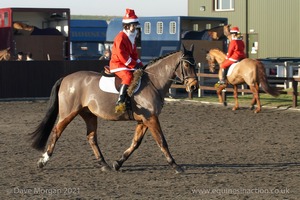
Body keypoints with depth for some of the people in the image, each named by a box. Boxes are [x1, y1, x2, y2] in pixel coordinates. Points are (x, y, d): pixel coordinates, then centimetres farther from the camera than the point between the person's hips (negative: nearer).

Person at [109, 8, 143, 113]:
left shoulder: (132, 37, 16)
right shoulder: (121, 37, -15)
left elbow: (134, 53, 21)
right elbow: (122, 55, -21)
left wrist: (140, 64, 6)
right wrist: (134, 65, -18)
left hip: (128, 65, 10)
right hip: (117, 64, -10)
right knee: (128, 76, -34)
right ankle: (120, 102, -42)